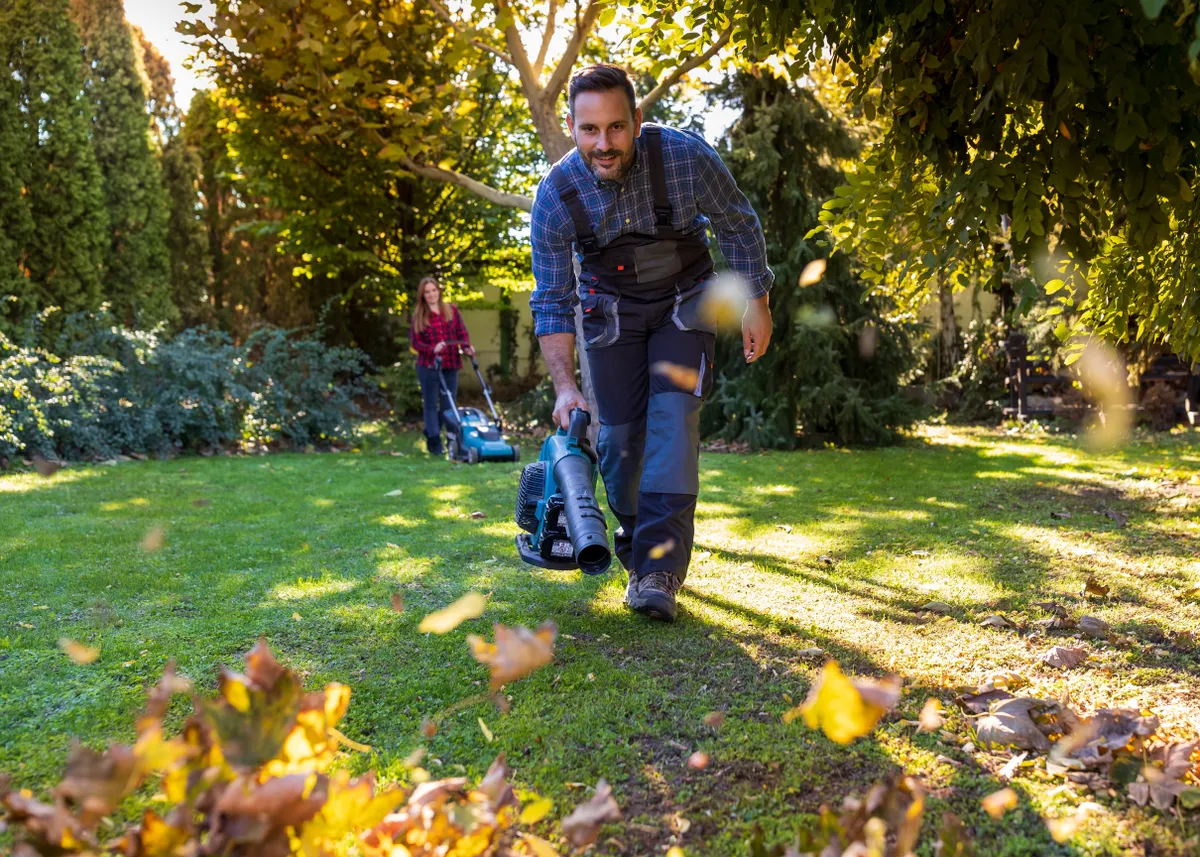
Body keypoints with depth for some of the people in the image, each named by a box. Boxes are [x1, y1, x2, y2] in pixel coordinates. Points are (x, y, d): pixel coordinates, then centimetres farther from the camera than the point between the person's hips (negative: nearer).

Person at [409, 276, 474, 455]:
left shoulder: (452, 310, 10)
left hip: (450, 365, 3)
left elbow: (461, 331, 7)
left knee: (448, 404, 6)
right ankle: (435, 444, 7)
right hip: (428, 366, -3)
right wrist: (432, 349, -19)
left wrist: (467, 346, -13)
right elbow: (415, 341, -1)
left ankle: (430, 432, 29)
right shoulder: (418, 315, 4)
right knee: (431, 404, 1)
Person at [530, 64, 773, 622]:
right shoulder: (555, 195, -22)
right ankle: (634, 552, 19)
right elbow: (552, 303, -14)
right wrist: (564, 387, -23)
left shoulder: (686, 157, -26)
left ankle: (660, 570, -21)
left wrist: (756, 303, -5)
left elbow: (737, 225, -8)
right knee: (620, 433, -3)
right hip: (610, 308, 1)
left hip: (684, 302, -1)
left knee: (673, 415, -19)